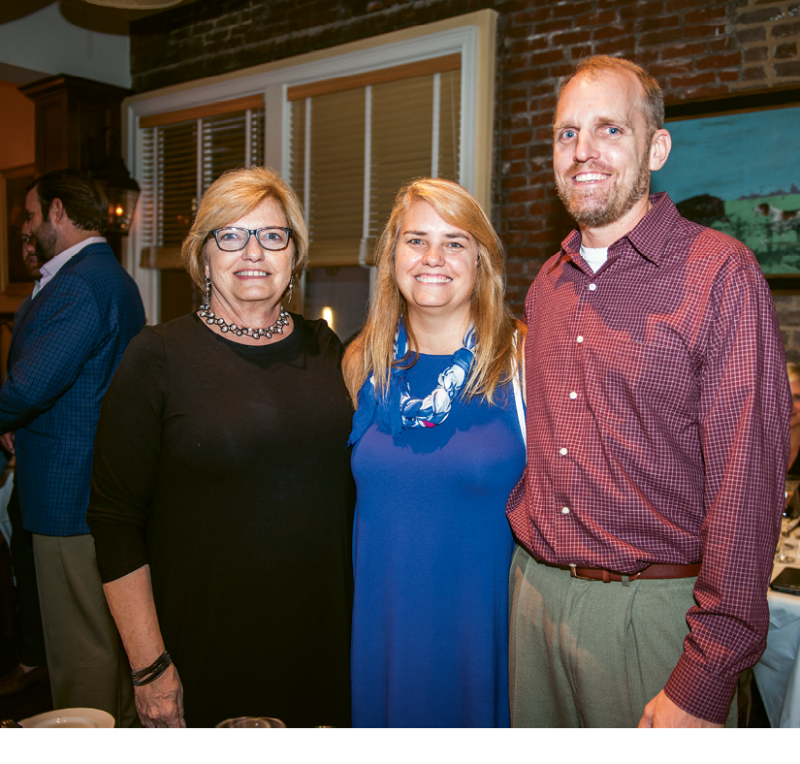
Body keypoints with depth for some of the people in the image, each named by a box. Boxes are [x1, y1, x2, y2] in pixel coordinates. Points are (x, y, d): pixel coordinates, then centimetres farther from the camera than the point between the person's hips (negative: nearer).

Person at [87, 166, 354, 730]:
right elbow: (116, 520, -9)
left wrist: (363, 617, 8)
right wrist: (150, 666, -10)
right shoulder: (159, 356, -9)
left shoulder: (323, 347, 4)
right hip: (207, 650, -3)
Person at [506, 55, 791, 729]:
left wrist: (705, 684, -17)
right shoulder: (546, 286, 8)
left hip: (652, 606, -5)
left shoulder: (720, 274, -12)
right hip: (533, 590, 6)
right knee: (537, 719, 20)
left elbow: (746, 482, -16)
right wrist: (527, 550, 8)